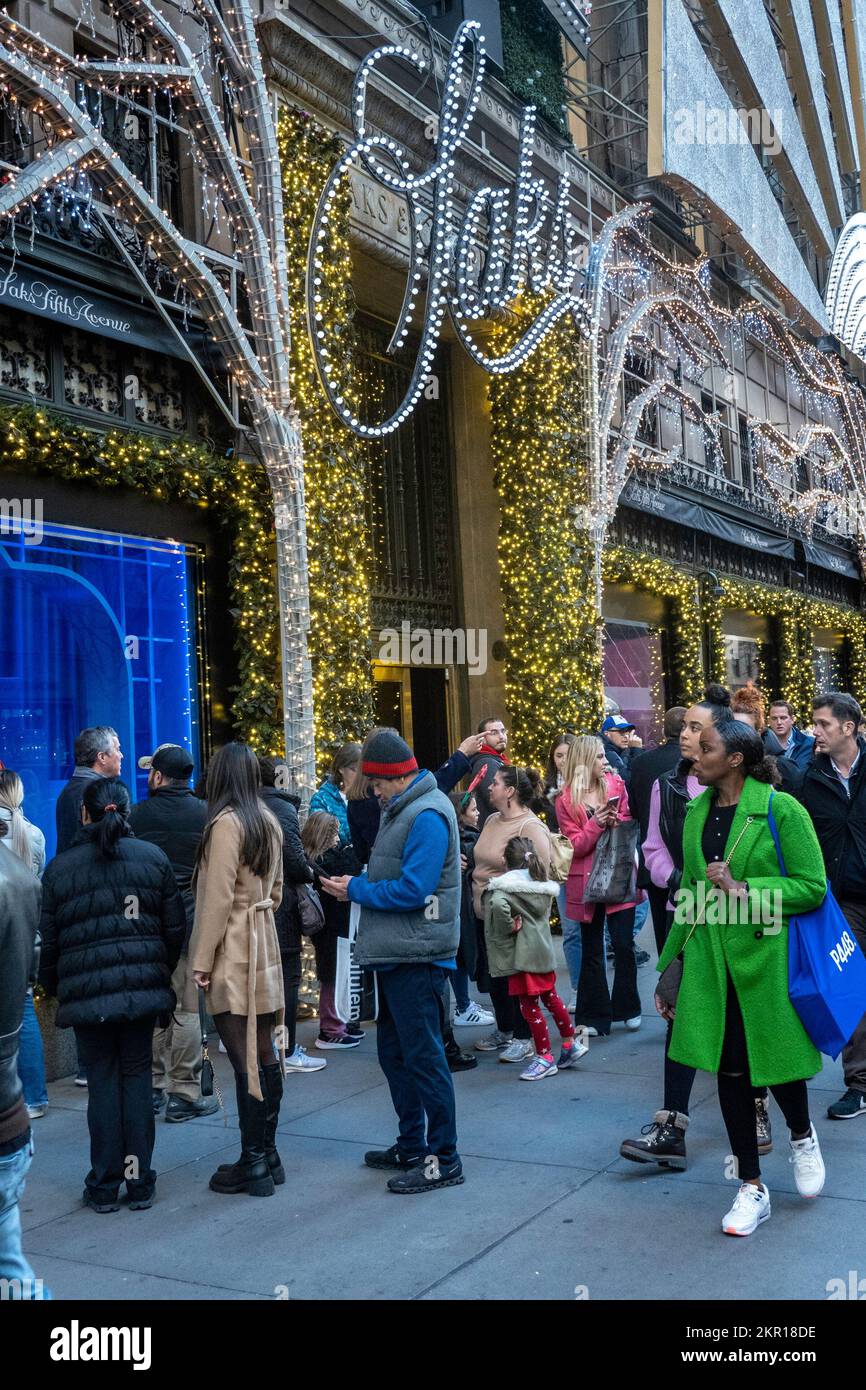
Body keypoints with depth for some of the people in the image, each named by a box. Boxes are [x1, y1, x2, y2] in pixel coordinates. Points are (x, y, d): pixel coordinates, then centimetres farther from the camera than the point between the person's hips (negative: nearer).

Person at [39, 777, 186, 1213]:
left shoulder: (60, 868, -2)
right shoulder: (153, 858, 2)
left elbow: (49, 940, 3)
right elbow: (175, 928, 5)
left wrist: (54, 987, 18)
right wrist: (162, 973, 19)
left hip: (86, 992, -1)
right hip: (143, 987, 1)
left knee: (102, 1080, 7)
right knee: (136, 1075, 9)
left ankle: (104, 1186, 13)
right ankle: (139, 1183, 13)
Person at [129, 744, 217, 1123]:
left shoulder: (136, 815, -4)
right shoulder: (205, 814, -4)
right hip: (190, 923, -2)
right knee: (186, 1009, 2)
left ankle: (153, 1087, 20)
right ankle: (185, 1093, 5)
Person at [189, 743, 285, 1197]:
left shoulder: (226, 823, -14)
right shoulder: (269, 822, 9)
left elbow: (218, 897, -16)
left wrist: (202, 960, -11)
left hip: (232, 955, -8)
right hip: (264, 947, 8)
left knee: (245, 1061, -3)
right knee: (264, 1055, 12)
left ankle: (252, 1163, 4)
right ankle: (267, 1154, 20)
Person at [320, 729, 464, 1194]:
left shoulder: (427, 816, -18)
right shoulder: (402, 809, 15)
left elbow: (411, 891, -23)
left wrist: (356, 889, -12)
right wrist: (359, 885, 5)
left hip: (416, 958, -11)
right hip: (395, 955, 11)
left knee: (422, 1055, -3)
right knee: (394, 1050, 18)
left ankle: (443, 1159, 8)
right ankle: (411, 1146, 31)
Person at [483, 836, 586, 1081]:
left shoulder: (505, 884, -15)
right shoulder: (542, 883, 8)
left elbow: (498, 905, -34)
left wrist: (508, 927, -19)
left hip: (521, 954, -8)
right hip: (543, 949, 8)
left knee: (529, 1006, 2)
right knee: (550, 998, 21)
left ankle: (545, 1058, 8)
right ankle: (570, 1044, 30)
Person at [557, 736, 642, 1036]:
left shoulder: (616, 784, 3)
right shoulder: (566, 801, -4)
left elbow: (631, 824, 7)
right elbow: (575, 846, -7)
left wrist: (616, 821, -13)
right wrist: (596, 823, -21)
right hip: (586, 881, -1)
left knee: (623, 943, -2)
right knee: (592, 950, 7)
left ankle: (628, 1009, 16)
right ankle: (595, 1016, 16)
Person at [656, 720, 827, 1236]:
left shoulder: (781, 809, -11)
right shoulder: (697, 813, 7)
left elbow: (813, 887, -12)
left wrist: (743, 889, -20)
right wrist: (671, 962, 14)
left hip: (768, 956, -5)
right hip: (710, 959, 5)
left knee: (775, 1059, 5)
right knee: (729, 1068, 7)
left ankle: (802, 1135, 40)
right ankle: (752, 1188, 21)